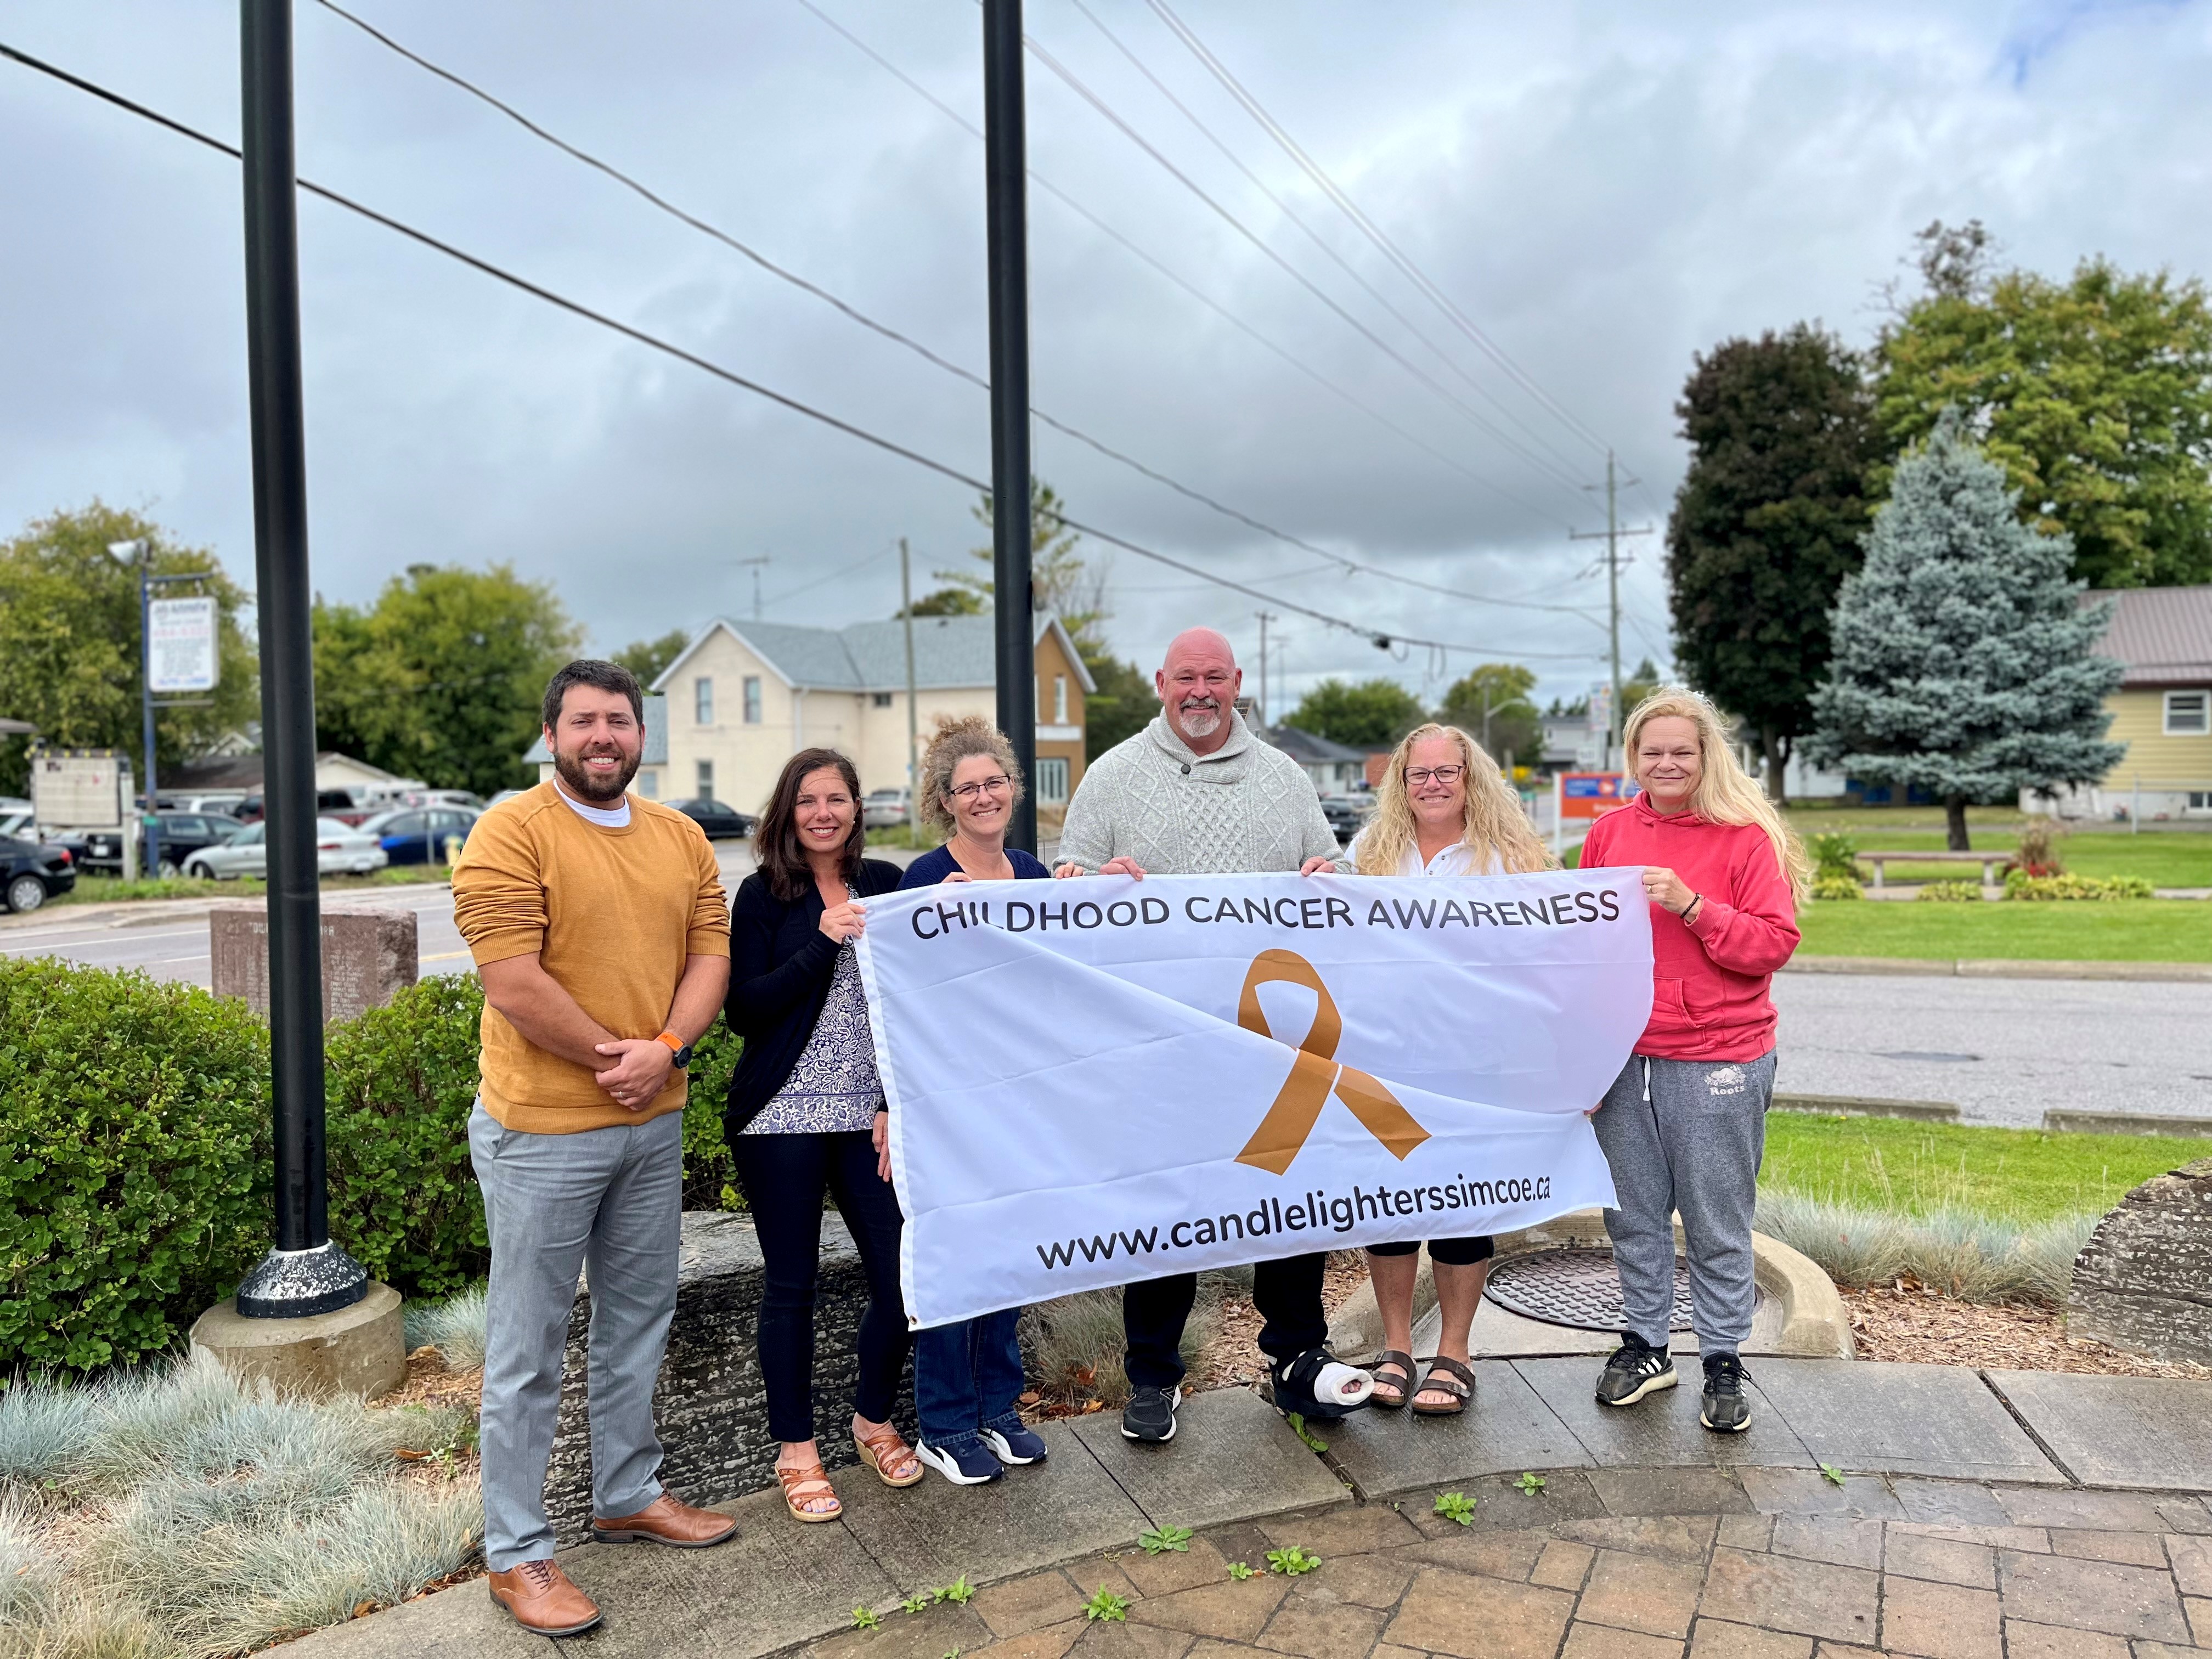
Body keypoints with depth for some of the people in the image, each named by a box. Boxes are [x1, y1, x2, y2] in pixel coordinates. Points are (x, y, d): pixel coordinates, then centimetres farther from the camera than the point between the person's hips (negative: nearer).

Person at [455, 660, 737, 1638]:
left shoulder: (682, 839, 8)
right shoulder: (510, 834, -12)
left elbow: (710, 953, 4)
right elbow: (513, 983, -19)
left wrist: (666, 1049, -13)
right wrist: (618, 1056, -13)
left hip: (654, 1124, 6)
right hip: (542, 1132, -6)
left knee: (639, 1323, 19)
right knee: (529, 1349, 5)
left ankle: (628, 1496, 37)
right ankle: (516, 1554, 20)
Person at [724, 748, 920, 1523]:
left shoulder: (886, 885, 7)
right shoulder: (762, 894, -1)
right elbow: (744, 1011, -8)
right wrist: (821, 944, -18)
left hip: (870, 1112, 3)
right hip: (782, 1117, -2)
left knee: (903, 1274, 1)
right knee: (790, 1284, 6)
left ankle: (874, 1419, 27)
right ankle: (797, 1450, 24)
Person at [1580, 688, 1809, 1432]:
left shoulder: (1745, 836, -4)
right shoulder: (1609, 833, 7)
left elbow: (1775, 944, -9)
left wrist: (1692, 906, -21)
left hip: (1718, 1063, -4)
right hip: (1622, 1059, 4)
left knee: (1718, 1225, 6)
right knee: (1634, 1214, 13)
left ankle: (1724, 1364, 21)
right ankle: (1645, 1346, 29)